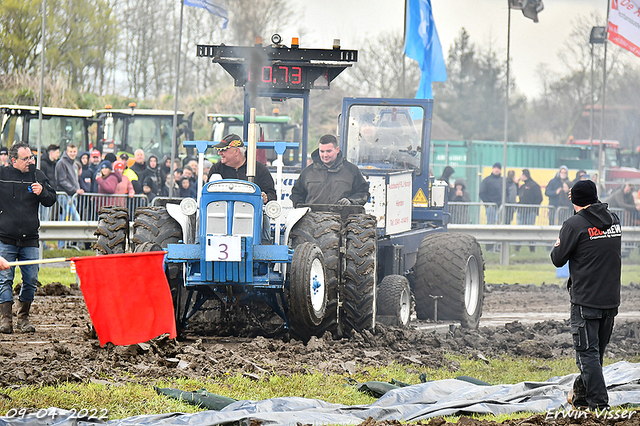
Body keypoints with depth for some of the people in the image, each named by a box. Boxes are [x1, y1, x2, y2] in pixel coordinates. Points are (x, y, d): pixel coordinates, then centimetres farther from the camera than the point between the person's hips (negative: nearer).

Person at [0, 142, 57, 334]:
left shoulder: (37, 176, 5)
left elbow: (51, 200, 11)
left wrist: (42, 192, -9)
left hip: (29, 239, 3)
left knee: (31, 280, 2)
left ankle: (23, 318, 14)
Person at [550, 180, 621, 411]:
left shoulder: (574, 224, -12)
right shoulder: (613, 219, 6)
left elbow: (558, 259, -6)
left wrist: (557, 246, 15)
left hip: (585, 299, -6)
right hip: (611, 298, 6)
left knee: (587, 352, -4)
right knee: (597, 351, 16)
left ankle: (598, 402, -10)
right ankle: (581, 394, 30)